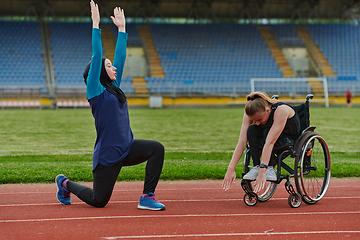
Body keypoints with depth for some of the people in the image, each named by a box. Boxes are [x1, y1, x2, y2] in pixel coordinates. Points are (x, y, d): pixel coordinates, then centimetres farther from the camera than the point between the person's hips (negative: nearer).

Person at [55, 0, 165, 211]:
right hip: (107, 154, -7)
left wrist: (121, 28, 17)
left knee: (157, 148, -18)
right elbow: (97, 56, -15)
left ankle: (147, 197, -13)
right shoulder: (95, 90, -6)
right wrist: (96, 25, -15)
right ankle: (65, 183, 30)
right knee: (98, 201, 2)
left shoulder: (114, 87, 13)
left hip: (127, 149, 7)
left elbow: (121, 56, 16)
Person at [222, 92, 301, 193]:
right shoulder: (250, 113, -20)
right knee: (251, 130, -25)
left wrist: (262, 171, -48)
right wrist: (230, 169, -35)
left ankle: (270, 169, -31)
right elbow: (242, 142, -26)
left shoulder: (281, 110, -36)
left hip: (291, 140, -5)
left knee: (267, 131, -34)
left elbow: (270, 142, -43)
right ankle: (256, 167, -24)